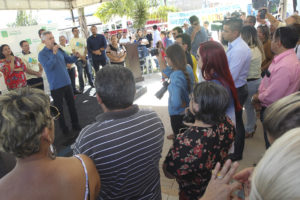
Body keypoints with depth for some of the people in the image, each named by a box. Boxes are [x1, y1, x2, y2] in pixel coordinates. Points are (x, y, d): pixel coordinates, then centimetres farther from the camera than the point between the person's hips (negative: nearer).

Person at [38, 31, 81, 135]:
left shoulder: (59, 50, 7)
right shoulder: (42, 54, -9)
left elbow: (69, 60, 12)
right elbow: (48, 66, -23)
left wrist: (76, 56, -8)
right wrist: (54, 53, -26)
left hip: (67, 82, 5)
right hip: (56, 86, -5)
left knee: (72, 104, 14)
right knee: (59, 108, 8)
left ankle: (75, 124, 28)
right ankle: (64, 128, 23)